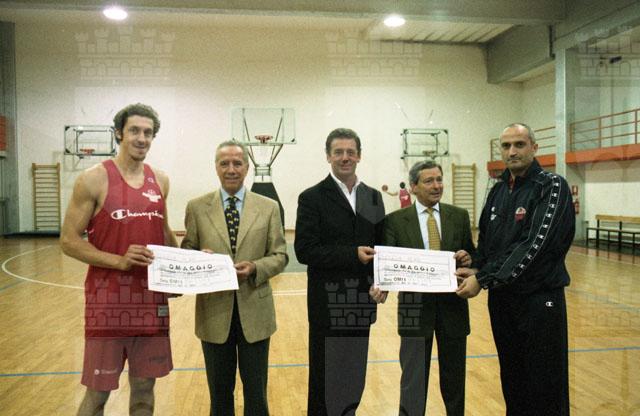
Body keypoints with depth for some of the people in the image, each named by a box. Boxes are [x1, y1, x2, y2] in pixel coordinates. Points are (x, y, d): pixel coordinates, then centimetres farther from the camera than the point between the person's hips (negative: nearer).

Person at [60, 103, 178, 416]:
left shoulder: (160, 181, 7)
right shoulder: (94, 179, -7)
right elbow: (69, 240, -8)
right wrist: (119, 261, -20)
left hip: (152, 298, 5)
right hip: (107, 300, -4)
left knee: (144, 386, 13)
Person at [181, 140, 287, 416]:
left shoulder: (269, 207, 2)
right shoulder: (196, 207, 2)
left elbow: (279, 255, 2)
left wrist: (255, 268, -17)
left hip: (254, 311, 0)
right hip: (214, 312, 0)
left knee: (256, 391, 11)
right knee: (219, 391, 15)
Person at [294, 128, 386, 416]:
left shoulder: (373, 198, 8)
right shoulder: (312, 198, -7)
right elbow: (305, 251, -15)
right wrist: (353, 255, -20)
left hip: (361, 302, 5)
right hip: (328, 303, -4)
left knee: (355, 377, 16)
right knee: (325, 378, 8)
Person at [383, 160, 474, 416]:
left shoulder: (459, 216, 5)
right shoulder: (396, 220, -1)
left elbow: (471, 256, 9)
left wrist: (468, 258, -14)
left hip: (452, 304, 2)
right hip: (415, 306, -2)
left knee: (454, 375, 17)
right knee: (413, 378, 5)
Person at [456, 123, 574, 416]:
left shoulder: (552, 187, -10)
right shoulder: (498, 191, 10)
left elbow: (535, 245, -19)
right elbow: (485, 240, 15)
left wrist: (484, 280, -19)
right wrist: (477, 270, -5)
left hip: (539, 299, -6)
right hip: (501, 298, 6)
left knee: (544, 384, 3)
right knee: (511, 379, 17)